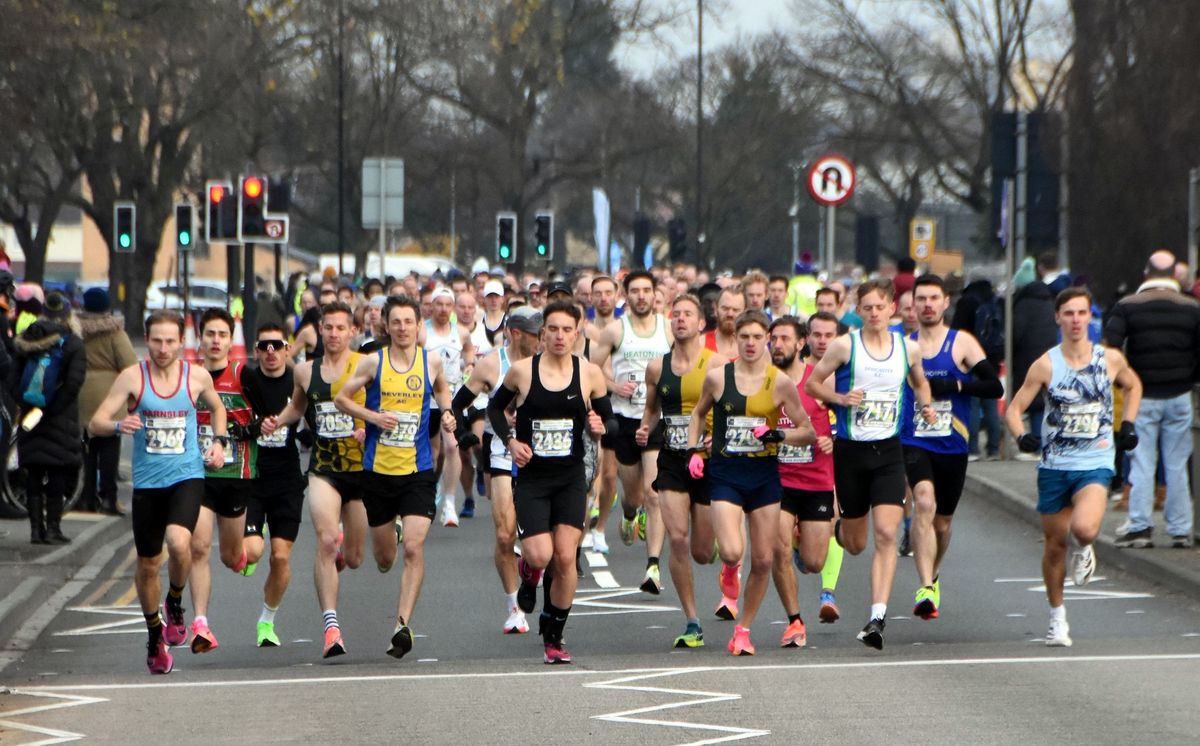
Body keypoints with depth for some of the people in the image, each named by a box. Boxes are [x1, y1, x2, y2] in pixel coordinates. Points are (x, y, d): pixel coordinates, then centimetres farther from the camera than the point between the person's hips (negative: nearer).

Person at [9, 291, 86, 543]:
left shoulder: (24, 342, 5)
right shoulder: (73, 344, -6)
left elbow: (13, 380, 0)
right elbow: (73, 382, -16)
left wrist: (26, 405, -1)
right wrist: (52, 409, -11)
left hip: (30, 418, 3)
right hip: (61, 419, -3)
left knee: (33, 475, 7)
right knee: (57, 474, 1)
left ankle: (36, 528, 6)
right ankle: (52, 527, -1)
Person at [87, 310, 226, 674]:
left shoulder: (197, 376, 1)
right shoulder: (132, 377, -5)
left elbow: (216, 407, 22)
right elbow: (95, 423, -9)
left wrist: (219, 442, 6)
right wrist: (118, 424, -30)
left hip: (187, 476, -1)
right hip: (147, 480, 1)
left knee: (179, 542, -27)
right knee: (148, 563, 8)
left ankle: (175, 603, 3)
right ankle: (155, 635, 30)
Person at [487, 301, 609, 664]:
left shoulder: (590, 373, -1)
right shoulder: (522, 371, -3)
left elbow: (609, 420, 10)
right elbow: (496, 407, 12)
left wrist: (602, 429, -14)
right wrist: (510, 440, -4)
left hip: (571, 478, 1)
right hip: (532, 477, -1)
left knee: (565, 557, -6)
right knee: (541, 555, -13)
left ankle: (554, 637, 8)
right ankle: (528, 572, 27)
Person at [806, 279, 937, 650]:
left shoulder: (908, 349, 3)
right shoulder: (845, 346, -5)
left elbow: (920, 383, 23)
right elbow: (812, 384, 3)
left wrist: (925, 406, 3)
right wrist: (840, 397, -15)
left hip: (888, 451, 1)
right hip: (850, 450, -1)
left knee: (886, 535, -15)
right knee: (856, 544, 10)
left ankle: (877, 618, -17)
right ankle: (840, 528, 50)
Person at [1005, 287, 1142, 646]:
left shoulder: (1110, 359, -1)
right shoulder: (1046, 365, -5)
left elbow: (1133, 386, 21)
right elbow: (1014, 408, -1)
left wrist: (1128, 425, 8)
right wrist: (1022, 436, -20)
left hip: (1095, 464, -1)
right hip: (1054, 465, 1)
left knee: (1084, 528, -26)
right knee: (1054, 542, 7)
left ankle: (1085, 550, 12)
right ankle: (1057, 617, 26)